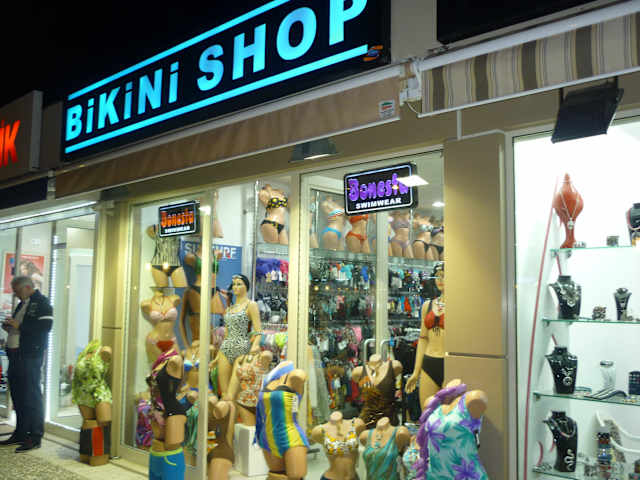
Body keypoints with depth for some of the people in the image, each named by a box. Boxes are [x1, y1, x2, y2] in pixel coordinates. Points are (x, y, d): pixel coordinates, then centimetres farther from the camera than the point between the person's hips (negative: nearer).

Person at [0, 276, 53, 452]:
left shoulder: (42, 302, -7)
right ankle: (21, 433, 23)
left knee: (31, 395, -7)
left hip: (31, 355, -9)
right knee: (18, 395, 13)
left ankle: (35, 437, -2)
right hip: (17, 354, 9)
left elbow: (46, 326, -19)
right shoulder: (22, 304, 20)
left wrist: (19, 326, -17)